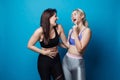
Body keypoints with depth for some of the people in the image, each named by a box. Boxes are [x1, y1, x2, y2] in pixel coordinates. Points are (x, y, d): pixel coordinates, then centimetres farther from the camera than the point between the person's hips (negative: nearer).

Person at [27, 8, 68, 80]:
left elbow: (66, 43, -2)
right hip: (44, 60, -3)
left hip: (56, 59, 3)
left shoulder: (58, 27, -10)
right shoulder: (40, 31, -19)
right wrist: (44, 52, -13)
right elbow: (30, 45, -11)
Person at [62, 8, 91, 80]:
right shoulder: (71, 30, 6)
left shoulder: (87, 30, -10)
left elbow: (80, 49, -18)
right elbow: (67, 45, 12)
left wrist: (75, 33, -14)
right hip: (66, 60, 5)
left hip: (77, 62, -5)